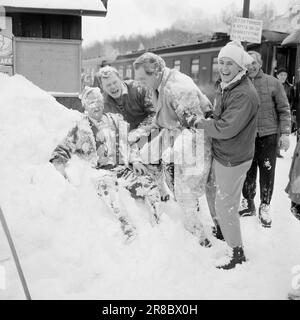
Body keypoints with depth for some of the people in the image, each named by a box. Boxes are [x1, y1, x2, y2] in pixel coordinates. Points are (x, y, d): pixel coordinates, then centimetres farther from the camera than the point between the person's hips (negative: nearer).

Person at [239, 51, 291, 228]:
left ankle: (265, 206, 24)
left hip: (268, 135, -1)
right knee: (248, 173, 12)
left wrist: (285, 133, -7)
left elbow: (284, 110, 0)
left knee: (267, 173, 7)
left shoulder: (273, 83, -3)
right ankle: (248, 203, 30)